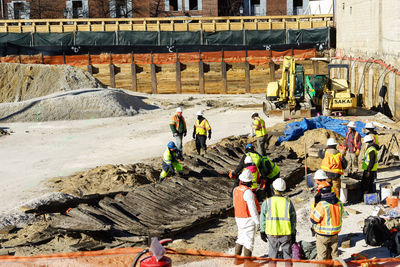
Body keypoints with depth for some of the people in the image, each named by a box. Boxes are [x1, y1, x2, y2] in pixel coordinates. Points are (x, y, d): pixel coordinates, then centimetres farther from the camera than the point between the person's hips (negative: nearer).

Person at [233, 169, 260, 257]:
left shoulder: (236, 189, 2)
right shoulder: (248, 192, -23)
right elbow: (252, 208, -22)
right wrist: (257, 221, -15)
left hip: (239, 218, 8)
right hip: (248, 219, -8)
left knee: (241, 238, 19)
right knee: (249, 240, 2)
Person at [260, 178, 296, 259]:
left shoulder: (267, 202, -5)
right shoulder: (288, 202, -3)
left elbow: (262, 219, 0)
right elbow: (293, 220, 2)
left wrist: (262, 232, 11)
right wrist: (293, 234, 12)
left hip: (272, 234, 0)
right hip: (286, 234, 0)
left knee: (273, 254, 14)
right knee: (287, 255, 12)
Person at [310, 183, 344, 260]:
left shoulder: (321, 205, -24)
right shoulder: (339, 202, -4)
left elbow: (313, 220, -17)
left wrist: (313, 209, 0)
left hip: (323, 235, -6)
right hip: (335, 234, 6)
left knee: (322, 256, 7)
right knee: (334, 254, 20)